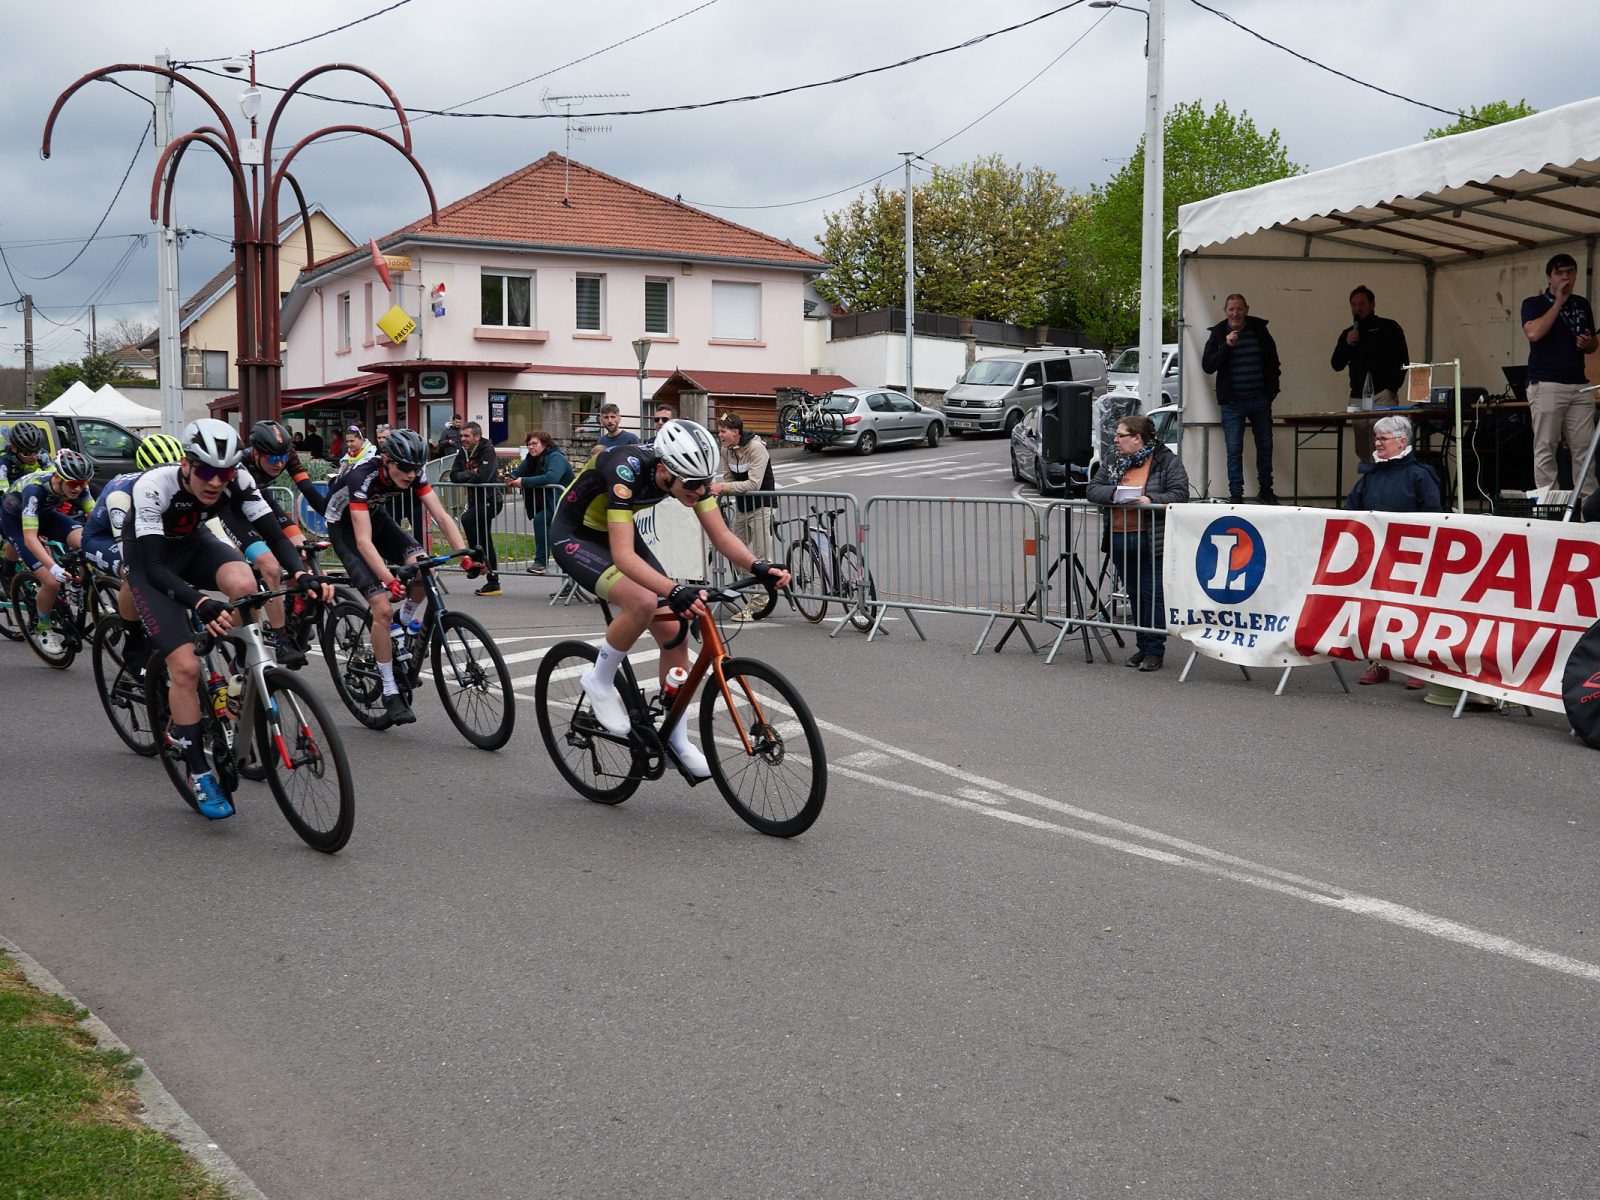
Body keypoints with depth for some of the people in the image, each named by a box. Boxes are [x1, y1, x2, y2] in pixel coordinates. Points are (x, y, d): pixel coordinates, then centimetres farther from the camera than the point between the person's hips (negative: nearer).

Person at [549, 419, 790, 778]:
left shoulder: (691, 474, -18)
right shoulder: (627, 470, -37)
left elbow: (721, 536, -15)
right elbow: (623, 556, -45)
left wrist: (759, 566, -34)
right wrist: (675, 591, -58)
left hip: (619, 532, 7)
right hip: (575, 536, -7)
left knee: (673, 632, -3)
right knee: (643, 603, -33)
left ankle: (677, 742, 10)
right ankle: (599, 681, -7)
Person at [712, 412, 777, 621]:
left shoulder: (756, 448, -20)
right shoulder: (726, 451, 2)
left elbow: (753, 484, -27)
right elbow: (728, 479, 6)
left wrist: (723, 487, -29)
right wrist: (717, 488, -17)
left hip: (761, 505, -8)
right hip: (741, 506, 8)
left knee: (762, 555, -7)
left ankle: (757, 605, -4)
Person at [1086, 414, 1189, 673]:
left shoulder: (1167, 461, -3)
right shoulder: (1113, 463, 14)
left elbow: (1179, 494, -10)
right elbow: (1092, 489, 8)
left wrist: (1151, 501, -23)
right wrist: (1114, 494, -11)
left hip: (1152, 542, -6)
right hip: (1120, 541, 6)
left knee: (1153, 595, -4)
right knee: (1135, 596, 13)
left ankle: (1155, 651, 1)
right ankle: (1142, 647, 22)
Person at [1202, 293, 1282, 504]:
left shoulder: (1259, 329, 4)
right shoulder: (1218, 333, -1)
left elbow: (1272, 360, 14)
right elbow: (1207, 366, -9)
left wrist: (1272, 389, 8)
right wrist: (1226, 346, -20)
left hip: (1260, 400, 2)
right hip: (1232, 402, -2)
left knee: (1265, 446, 9)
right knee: (1234, 449, -3)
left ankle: (1265, 489, 22)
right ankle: (1236, 494, 3)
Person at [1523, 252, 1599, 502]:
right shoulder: (1534, 304, 4)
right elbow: (1534, 332, -16)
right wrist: (1559, 302, -9)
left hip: (1579, 386, 5)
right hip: (1546, 386, -4)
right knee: (1545, 449, -6)